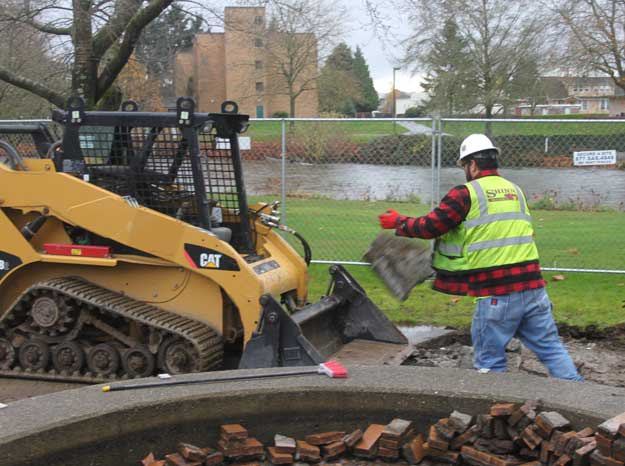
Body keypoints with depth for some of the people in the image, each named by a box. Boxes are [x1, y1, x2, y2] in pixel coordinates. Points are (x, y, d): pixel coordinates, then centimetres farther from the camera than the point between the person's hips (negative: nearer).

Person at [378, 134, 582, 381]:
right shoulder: (515, 190, 16)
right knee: (551, 347, 10)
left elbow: (430, 227, -2)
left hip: (496, 294, -6)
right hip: (533, 286, 6)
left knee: (489, 361, 6)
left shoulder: (466, 193, -5)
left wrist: (398, 222, 14)